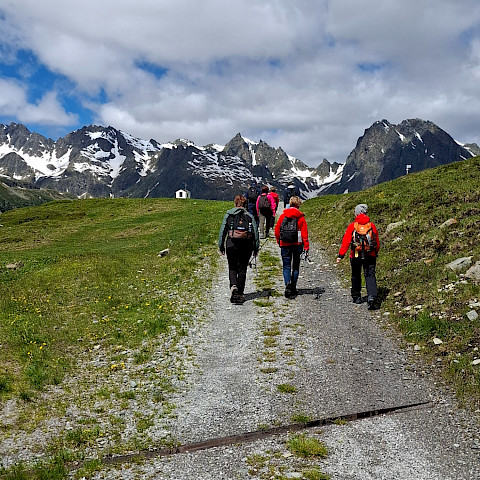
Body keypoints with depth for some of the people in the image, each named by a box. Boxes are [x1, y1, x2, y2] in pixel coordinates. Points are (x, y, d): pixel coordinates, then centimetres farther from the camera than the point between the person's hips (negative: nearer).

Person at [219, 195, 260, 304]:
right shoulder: (250, 216, 8)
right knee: (242, 269, 10)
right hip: (247, 244, 1)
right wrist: (256, 247, 9)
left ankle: (233, 286, -16)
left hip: (232, 243, -1)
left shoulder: (229, 214, 6)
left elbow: (223, 230, 3)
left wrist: (221, 246, 8)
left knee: (232, 267, 11)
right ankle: (240, 294, 11)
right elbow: (255, 232, 3)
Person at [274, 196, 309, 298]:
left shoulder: (283, 215, 1)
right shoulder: (300, 217, -3)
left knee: (286, 266, 2)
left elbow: (277, 229, 3)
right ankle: (293, 287, 16)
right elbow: (304, 232, -5)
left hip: (285, 244, 0)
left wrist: (279, 241, 16)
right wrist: (306, 246, -3)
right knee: (296, 266, 13)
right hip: (297, 244, 0)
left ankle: (288, 284, -21)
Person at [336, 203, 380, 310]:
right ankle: (371, 297, -21)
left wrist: (340, 255, -4)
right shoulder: (372, 226, 2)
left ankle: (356, 297, 27)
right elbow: (377, 243, 9)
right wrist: (376, 253, 24)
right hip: (370, 256, 1)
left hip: (356, 256, -1)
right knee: (370, 276, -1)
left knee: (356, 276, 17)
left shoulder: (352, 226, -5)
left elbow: (346, 242, -8)